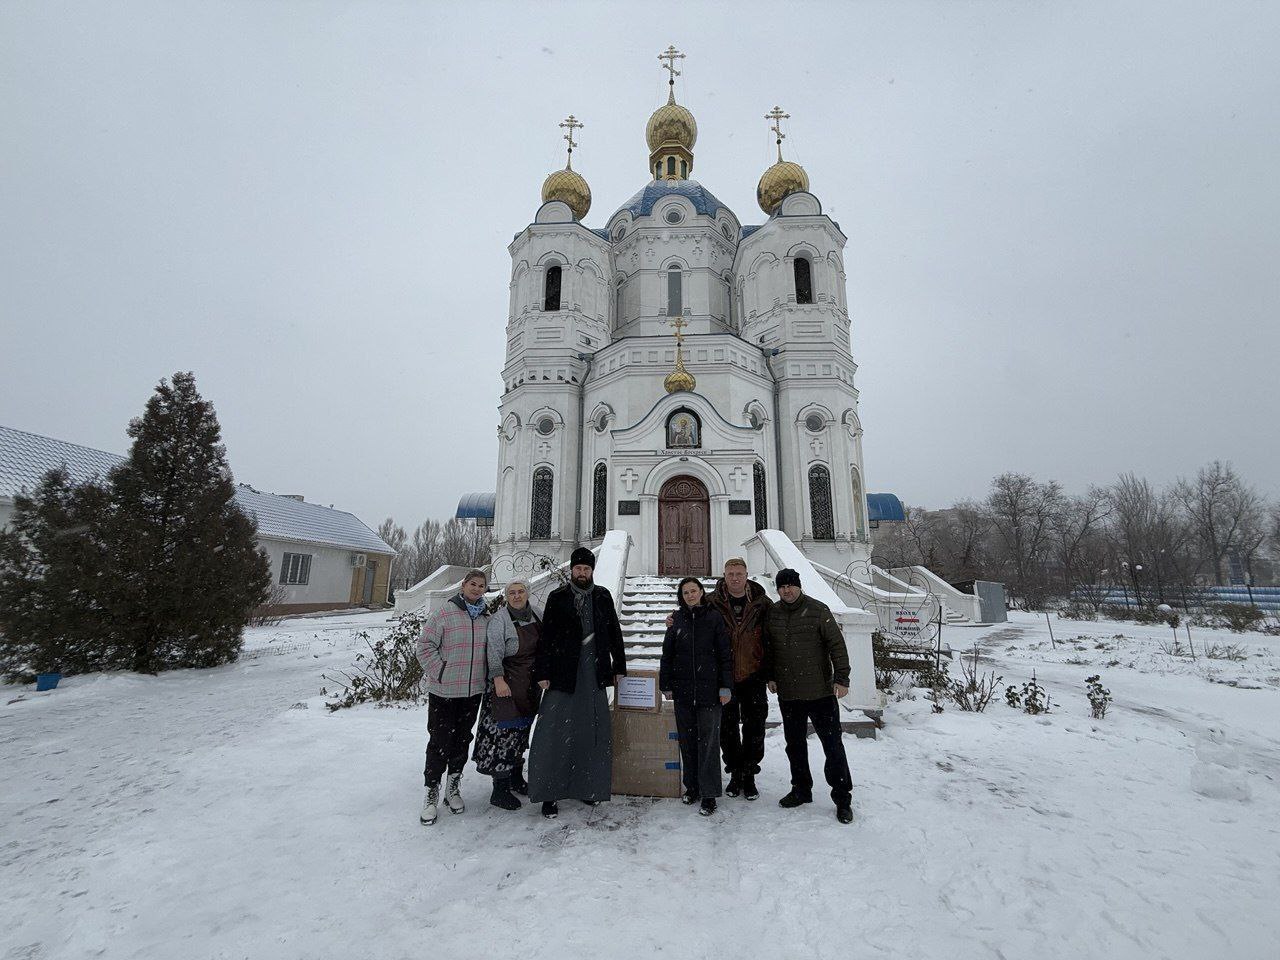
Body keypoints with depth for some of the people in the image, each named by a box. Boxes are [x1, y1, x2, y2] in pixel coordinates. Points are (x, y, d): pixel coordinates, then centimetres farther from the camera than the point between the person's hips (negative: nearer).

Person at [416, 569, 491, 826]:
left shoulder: (486, 619, 5)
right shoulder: (444, 613, -11)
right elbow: (425, 645, -10)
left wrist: (486, 675, 8)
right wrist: (440, 672, -12)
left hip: (473, 691, 5)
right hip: (443, 691, -5)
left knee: (462, 740, 16)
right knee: (440, 742, 2)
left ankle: (454, 787, 32)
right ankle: (432, 792, 20)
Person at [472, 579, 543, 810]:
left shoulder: (536, 614, 6)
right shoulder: (499, 619, -13)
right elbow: (494, 652, -20)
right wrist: (498, 679, -30)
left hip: (531, 683, 6)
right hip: (507, 684, -6)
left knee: (521, 730, 16)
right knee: (504, 731, -5)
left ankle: (516, 778, 31)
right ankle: (500, 790, 5)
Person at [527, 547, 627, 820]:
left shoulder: (603, 597, 7)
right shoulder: (557, 598, -1)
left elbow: (614, 633, 11)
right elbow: (546, 637, -3)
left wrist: (619, 666, 9)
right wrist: (542, 673, -6)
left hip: (594, 675, 3)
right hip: (563, 675, -3)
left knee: (594, 734, 9)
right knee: (554, 735, -2)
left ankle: (589, 787, 24)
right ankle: (548, 794, 11)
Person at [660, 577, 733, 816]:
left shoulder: (714, 617, -3)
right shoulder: (677, 619, 5)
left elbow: (725, 654, -2)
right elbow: (667, 654, 9)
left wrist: (725, 686, -6)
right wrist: (666, 685, 6)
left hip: (709, 689, -3)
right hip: (683, 690, 3)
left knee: (708, 741, 1)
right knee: (687, 740, 12)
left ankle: (709, 794, 11)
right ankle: (692, 786, 27)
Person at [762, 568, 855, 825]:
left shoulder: (818, 610, -9)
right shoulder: (772, 614, 3)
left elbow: (837, 645, -8)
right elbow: (768, 648, 13)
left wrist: (841, 678, -12)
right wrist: (770, 676, 8)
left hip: (821, 691, -4)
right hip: (788, 693, 4)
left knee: (833, 745, 3)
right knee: (795, 744, 15)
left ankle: (842, 798, 18)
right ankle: (801, 790, 32)